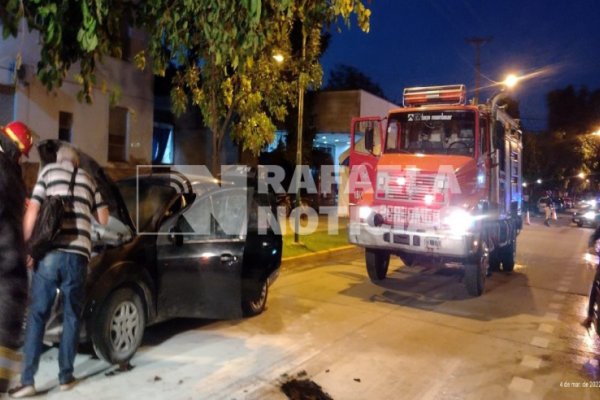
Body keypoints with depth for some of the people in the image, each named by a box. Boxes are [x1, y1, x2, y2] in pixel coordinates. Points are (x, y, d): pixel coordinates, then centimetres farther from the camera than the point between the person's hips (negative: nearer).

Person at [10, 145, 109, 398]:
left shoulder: (49, 171, 12)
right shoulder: (87, 179, 20)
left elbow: (32, 212, 4)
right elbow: (103, 219, 23)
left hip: (49, 253, -1)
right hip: (77, 255, 2)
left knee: (37, 315, 8)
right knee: (71, 316, 13)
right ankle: (65, 376, 17)